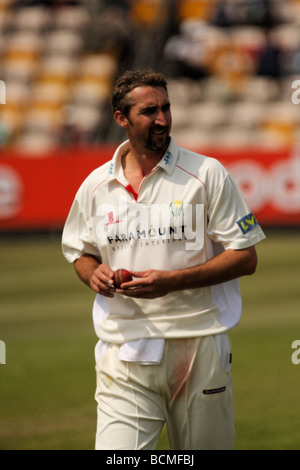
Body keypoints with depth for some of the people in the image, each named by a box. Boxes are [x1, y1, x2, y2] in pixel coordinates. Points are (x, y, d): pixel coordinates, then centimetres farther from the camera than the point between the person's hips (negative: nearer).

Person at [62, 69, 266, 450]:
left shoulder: (207, 174, -2)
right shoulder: (96, 186, 8)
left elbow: (245, 258, -3)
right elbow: (80, 252, 23)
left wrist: (172, 280, -15)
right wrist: (94, 274, -2)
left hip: (198, 345, -1)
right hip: (124, 350, 2)